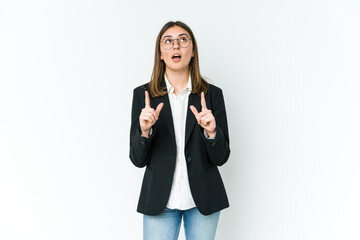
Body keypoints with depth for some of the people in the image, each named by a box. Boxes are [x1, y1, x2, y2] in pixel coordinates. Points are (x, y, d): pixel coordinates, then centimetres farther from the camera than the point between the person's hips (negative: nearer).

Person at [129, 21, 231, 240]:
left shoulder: (212, 94, 0)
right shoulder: (143, 94, 0)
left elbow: (221, 157, -2)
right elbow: (138, 159, -1)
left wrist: (211, 131, -21)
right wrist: (144, 130, -19)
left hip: (203, 198, 1)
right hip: (160, 201, 0)